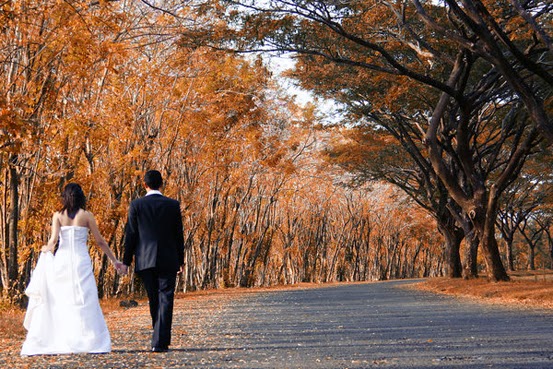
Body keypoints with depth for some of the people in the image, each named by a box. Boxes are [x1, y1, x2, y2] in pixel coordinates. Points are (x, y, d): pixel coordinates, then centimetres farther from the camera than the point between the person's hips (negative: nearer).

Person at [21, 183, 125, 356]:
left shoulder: (58, 216, 3)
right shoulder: (86, 216, 1)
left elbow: (53, 240, -6)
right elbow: (100, 241, 4)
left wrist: (46, 249, 17)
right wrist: (114, 260, 12)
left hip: (61, 261, 2)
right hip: (81, 261, -2)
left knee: (55, 301, 9)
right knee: (85, 302, 0)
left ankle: (39, 344, 10)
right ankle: (92, 342, -5)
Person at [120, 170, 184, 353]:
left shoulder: (136, 205, -1)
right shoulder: (173, 205, 0)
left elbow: (131, 234, -1)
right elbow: (178, 234, 3)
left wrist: (126, 261, 5)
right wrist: (180, 260, 12)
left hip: (145, 260, 1)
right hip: (168, 259, -1)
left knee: (153, 300, 14)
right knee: (165, 300, -1)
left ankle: (161, 338, 24)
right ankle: (159, 342, -10)